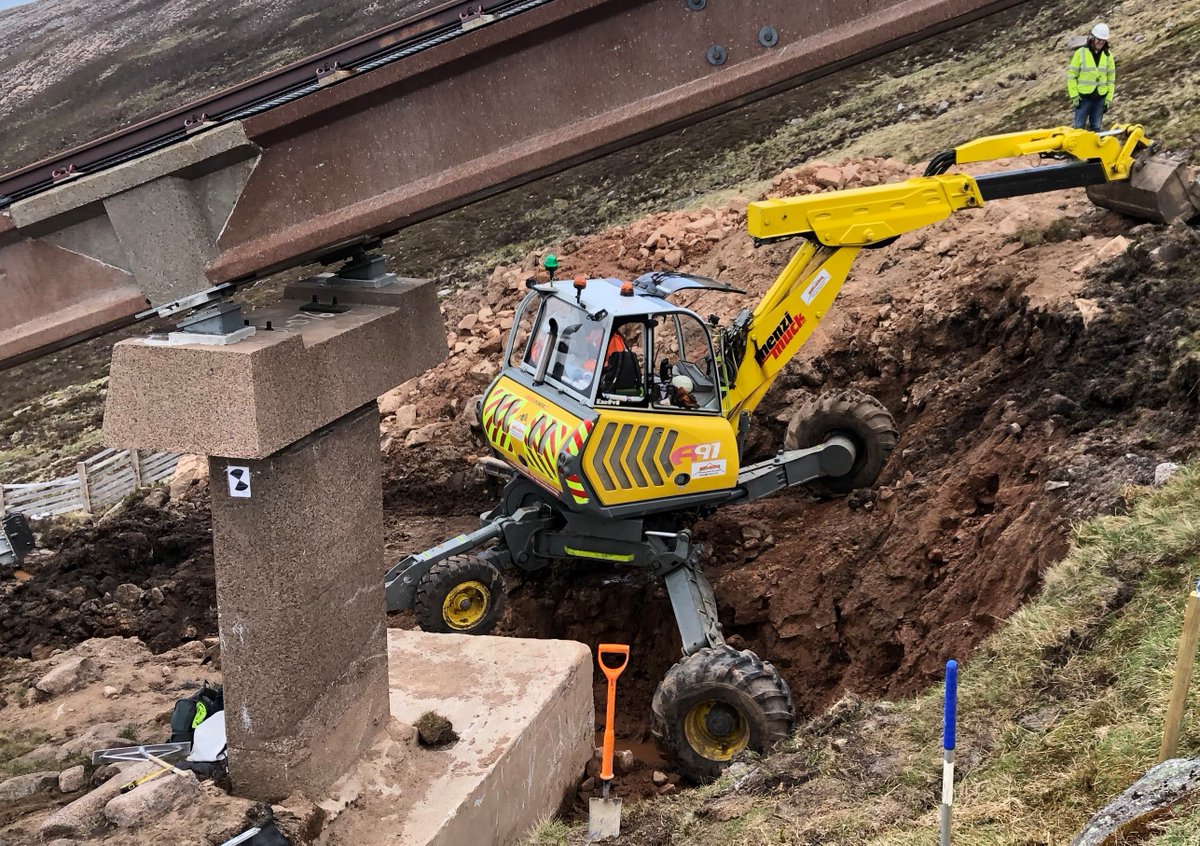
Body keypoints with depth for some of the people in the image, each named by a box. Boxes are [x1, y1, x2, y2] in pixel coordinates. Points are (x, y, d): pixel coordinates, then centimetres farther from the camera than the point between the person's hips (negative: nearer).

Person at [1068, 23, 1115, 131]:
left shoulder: (1108, 55, 7)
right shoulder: (1081, 53, -2)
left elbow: (1111, 77, 11)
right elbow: (1071, 75, -2)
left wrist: (1109, 97, 5)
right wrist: (1074, 95, -9)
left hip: (1100, 97, 3)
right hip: (1083, 97, -3)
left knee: (1096, 128, 6)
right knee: (1079, 127, -3)